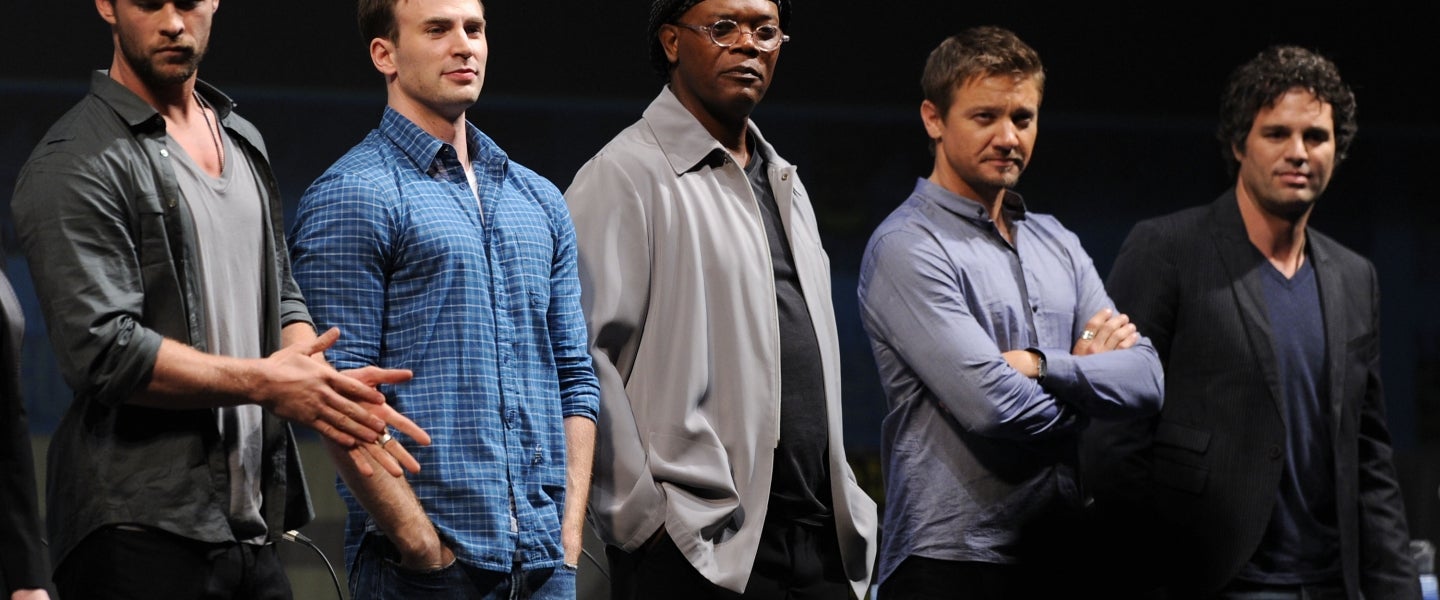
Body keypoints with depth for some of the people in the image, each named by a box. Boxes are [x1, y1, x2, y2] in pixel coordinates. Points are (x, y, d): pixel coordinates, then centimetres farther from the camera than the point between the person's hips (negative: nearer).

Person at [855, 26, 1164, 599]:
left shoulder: (1056, 244, 15)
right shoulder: (907, 248, -9)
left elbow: (1145, 379, 4)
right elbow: (993, 406, -19)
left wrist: (1040, 365, -13)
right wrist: (1086, 372, 0)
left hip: (1061, 552, 7)